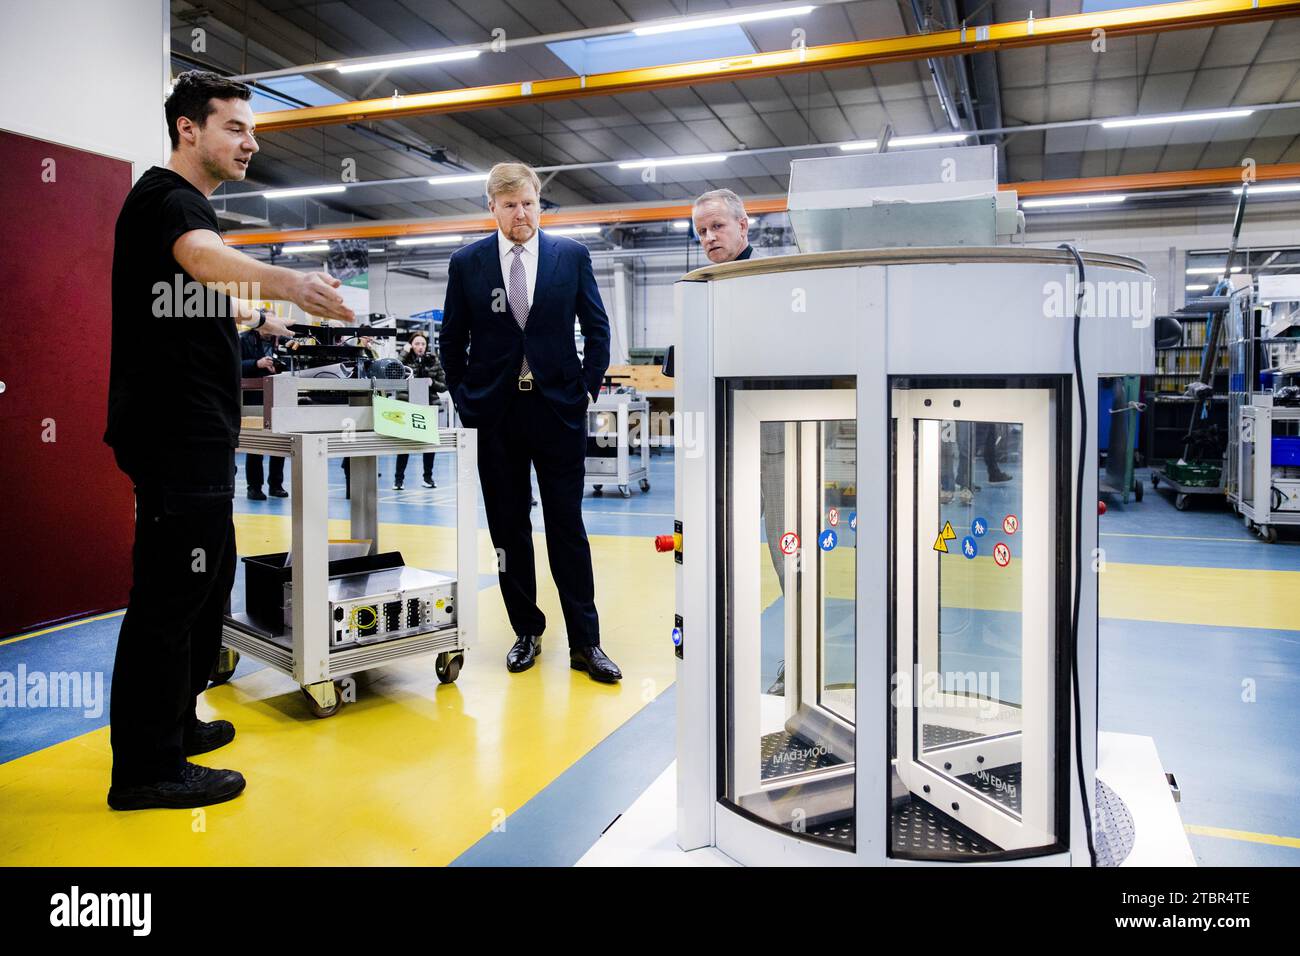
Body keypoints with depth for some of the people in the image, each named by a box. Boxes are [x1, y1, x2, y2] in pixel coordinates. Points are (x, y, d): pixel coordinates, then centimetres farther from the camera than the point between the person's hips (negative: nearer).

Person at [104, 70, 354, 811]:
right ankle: (146, 768, 4)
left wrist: (255, 318, 37)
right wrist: (289, 283, -53)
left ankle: (173, 723, 30)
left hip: (198, 436, 11)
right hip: (176, 435, -11)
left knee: (204, 581, 17)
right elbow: (205, 257, -36)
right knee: (170, 591, -6)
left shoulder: (191, 205, 20)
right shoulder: (165, 196, -11)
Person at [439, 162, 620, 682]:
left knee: (568, 528, 2)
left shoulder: (572, 255, 3)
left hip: (559, 409, -1)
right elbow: (452, 340, 9)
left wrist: (588, 388, 0)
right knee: (509, 530, 8)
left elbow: (597, 328, 7)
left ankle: (585, 642, 9)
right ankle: (526, 631, 22)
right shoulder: (466, 263, 4)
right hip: (496, 413, 1)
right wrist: (464, 400, 4)